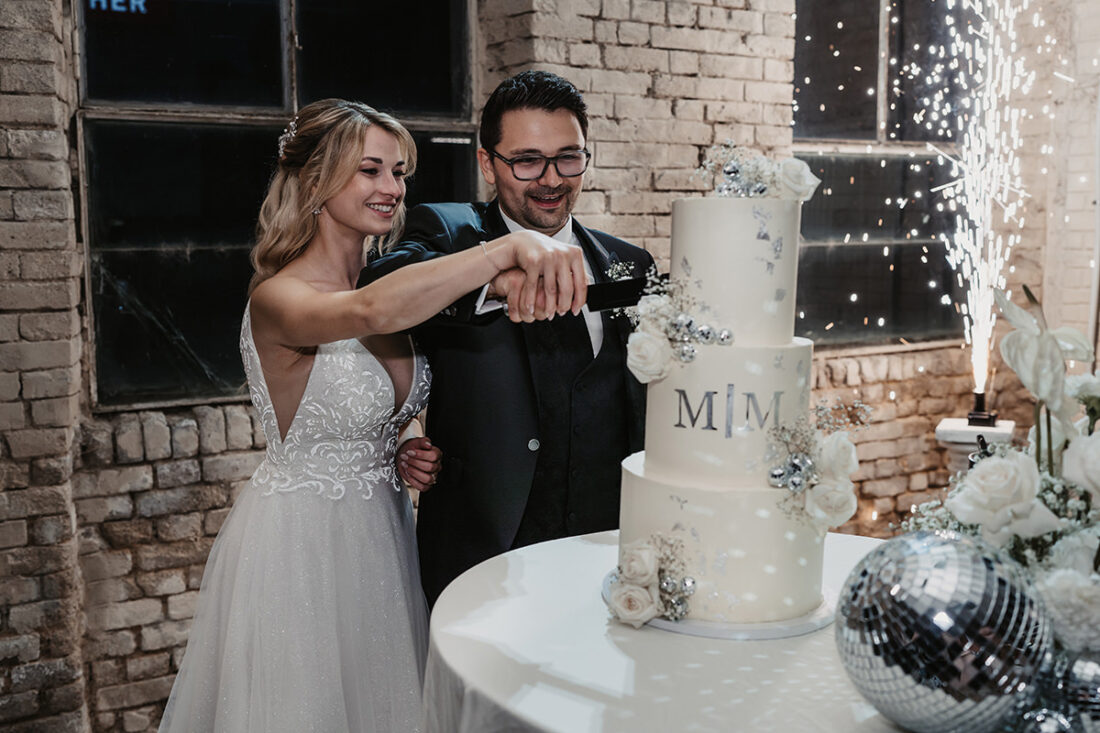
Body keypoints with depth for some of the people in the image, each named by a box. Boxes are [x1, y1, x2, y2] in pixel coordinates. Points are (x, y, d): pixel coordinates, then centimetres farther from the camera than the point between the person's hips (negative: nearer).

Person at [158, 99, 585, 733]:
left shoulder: (393, 285, 4)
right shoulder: (278, 298, -20)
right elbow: (369, 312, -43)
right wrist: (511, 246, -48)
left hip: (383, 536, 7)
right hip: (299, 548, -7)